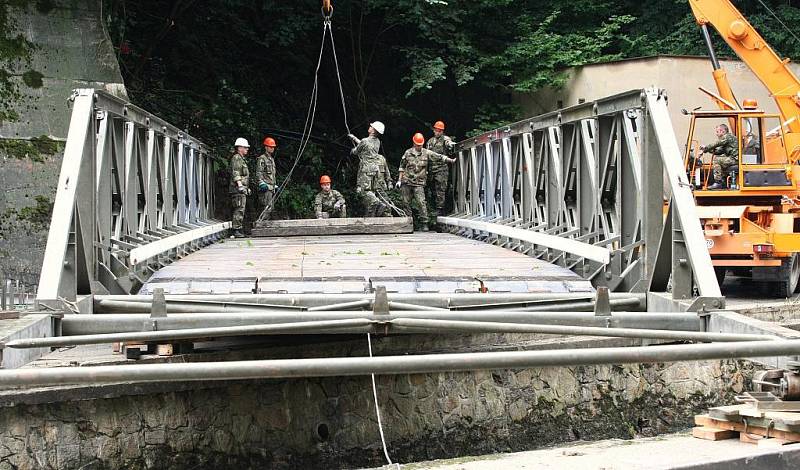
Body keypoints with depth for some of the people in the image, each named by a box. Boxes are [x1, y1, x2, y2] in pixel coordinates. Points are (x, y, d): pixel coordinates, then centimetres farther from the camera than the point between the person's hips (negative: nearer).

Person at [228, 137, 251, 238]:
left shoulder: (241, 159, 24)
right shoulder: (236, 158, -8)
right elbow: (235, 173, -19)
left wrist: (246, 188, 29)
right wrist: (240, 185, -27)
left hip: (242, 189, 11)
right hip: (238, 189, -11)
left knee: (240, 210, 10)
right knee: (239, 210, -14)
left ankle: (239, 230, 12)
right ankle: (236, 230, -15)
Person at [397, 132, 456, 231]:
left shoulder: (427, 153, 3)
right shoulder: (408, 153, 5)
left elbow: (439, 156, 2)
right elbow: (402, 167, 11)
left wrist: (451, 160, -6)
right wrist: (399, 180, 8)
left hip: (419, 183, -2)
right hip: (406, 182, 2)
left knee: (421, 203, -12)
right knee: (406, 203, 5)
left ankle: (424, 223, -10)